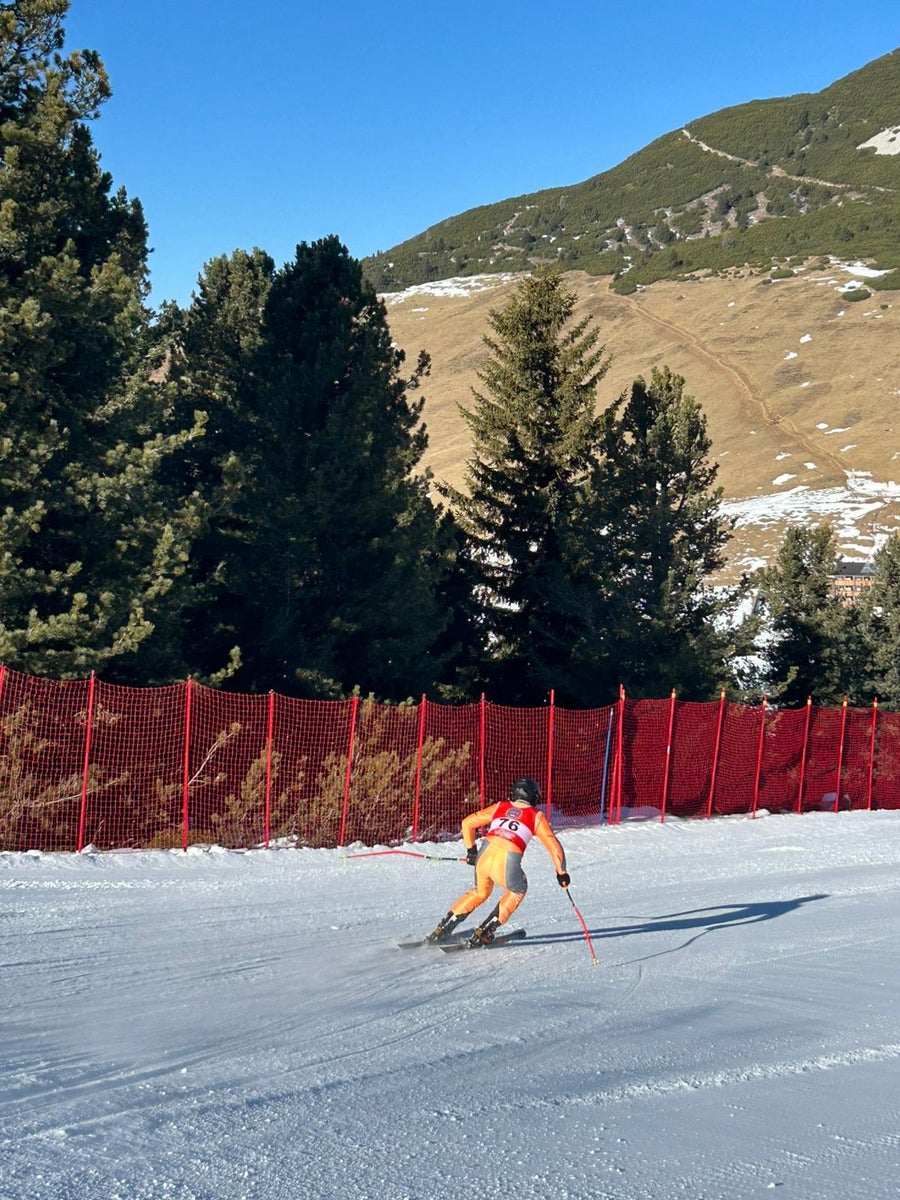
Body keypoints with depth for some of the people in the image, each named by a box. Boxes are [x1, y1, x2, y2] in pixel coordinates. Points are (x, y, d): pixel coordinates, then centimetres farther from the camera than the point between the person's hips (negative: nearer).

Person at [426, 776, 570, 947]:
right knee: (517, 891, 30)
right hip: (507, 864, -3)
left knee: (480, 892, 33)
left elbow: (467, 823, 23)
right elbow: (554, 846, 11)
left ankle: (442, 929, 26)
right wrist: (561, 872, 21)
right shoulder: (536, 816, 15)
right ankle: (483, 934, 22)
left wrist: (471, 850, 32)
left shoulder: (499, 807, 22)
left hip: (484, 857, 3)